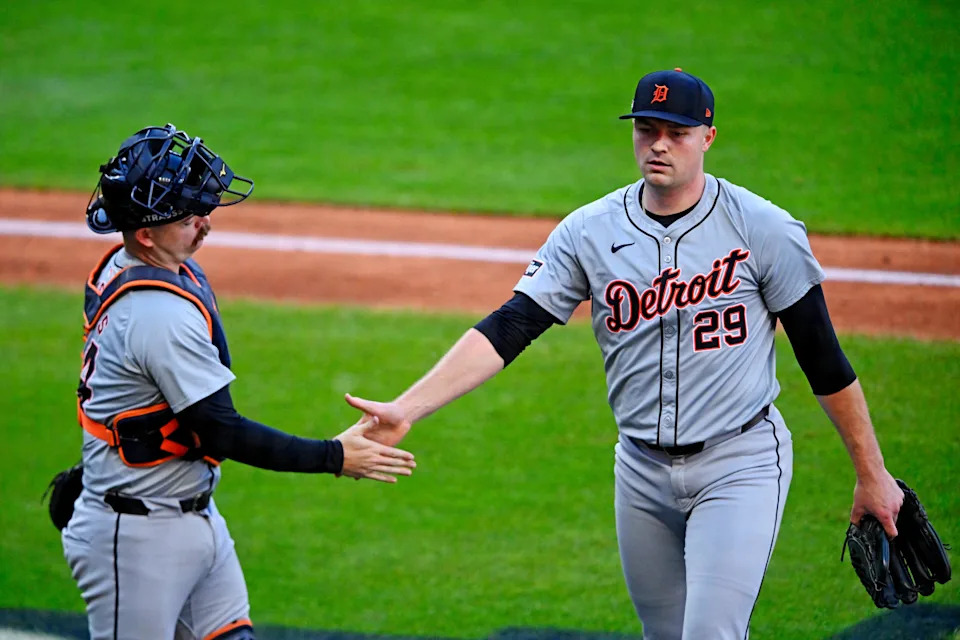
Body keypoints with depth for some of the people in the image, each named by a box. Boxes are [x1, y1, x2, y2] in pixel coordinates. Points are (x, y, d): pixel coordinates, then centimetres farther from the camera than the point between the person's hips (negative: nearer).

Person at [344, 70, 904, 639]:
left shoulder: (764, 228, -9)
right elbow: (509, 329, -9)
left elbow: (823, 356, -3)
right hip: (642, 470, 4)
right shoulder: (589, 231, -2)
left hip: (740, 464, -4)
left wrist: (872, 475, -1)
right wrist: (405, 410, -21)